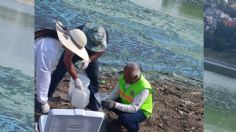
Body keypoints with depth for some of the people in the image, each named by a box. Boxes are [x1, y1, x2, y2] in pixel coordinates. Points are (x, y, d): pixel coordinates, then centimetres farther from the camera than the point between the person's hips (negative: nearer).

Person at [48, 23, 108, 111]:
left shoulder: (103, 34, -36)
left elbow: (101, 51, -18)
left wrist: (89, 60, -35)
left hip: (91, 55, 2)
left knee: (94, 78, -1)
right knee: (59, 73, -1)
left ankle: (92, 103, 17)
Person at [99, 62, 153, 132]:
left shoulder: (144, 88, -35)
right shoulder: (124, 77, -16)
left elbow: (134, 108, -38)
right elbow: (115, 92, -6)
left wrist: (115, 105, -49)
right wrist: (106, 100, -26)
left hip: (140, 110, -7)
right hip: (125, 103, 7)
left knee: (123, 118, -33)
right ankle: (123, 115, 12)